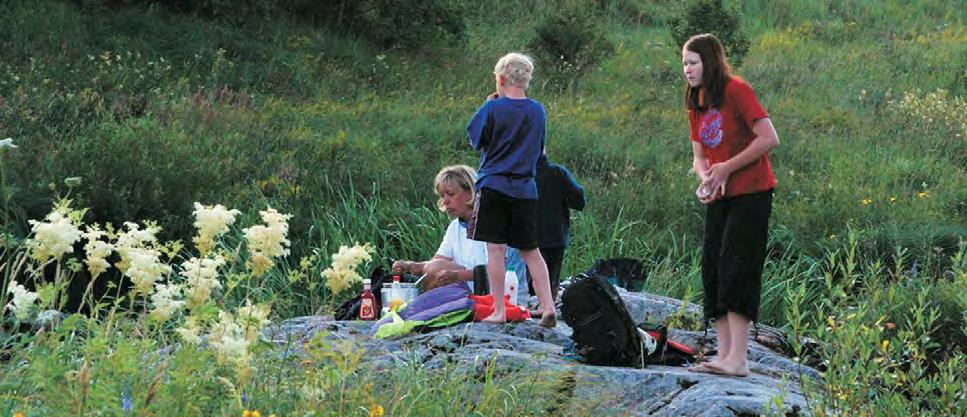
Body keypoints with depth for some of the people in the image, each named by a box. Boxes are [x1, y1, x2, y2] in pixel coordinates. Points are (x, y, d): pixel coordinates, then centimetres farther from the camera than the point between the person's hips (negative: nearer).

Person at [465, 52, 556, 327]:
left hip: (494, 186, -4)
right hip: (525, 188, 4)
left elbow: (476, 141, 3)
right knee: (531, 251, 10)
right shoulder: (537, 111, 5)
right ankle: (548, 307, 1)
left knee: (495, 249, 0)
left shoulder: (492, 109, -10)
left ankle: (499, 311, -1)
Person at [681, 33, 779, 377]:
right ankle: (724, 356, 8)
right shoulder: (697, 106, 12)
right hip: (719, 197, 8)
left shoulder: (736, 91, -12)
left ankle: (738, 359, -14)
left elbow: (770, 139, -18)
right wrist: (705, 179, -9)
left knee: (735, 268, -13)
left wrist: (727, 168, -16)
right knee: (712, 271, 4)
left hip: (750, 194, -8)